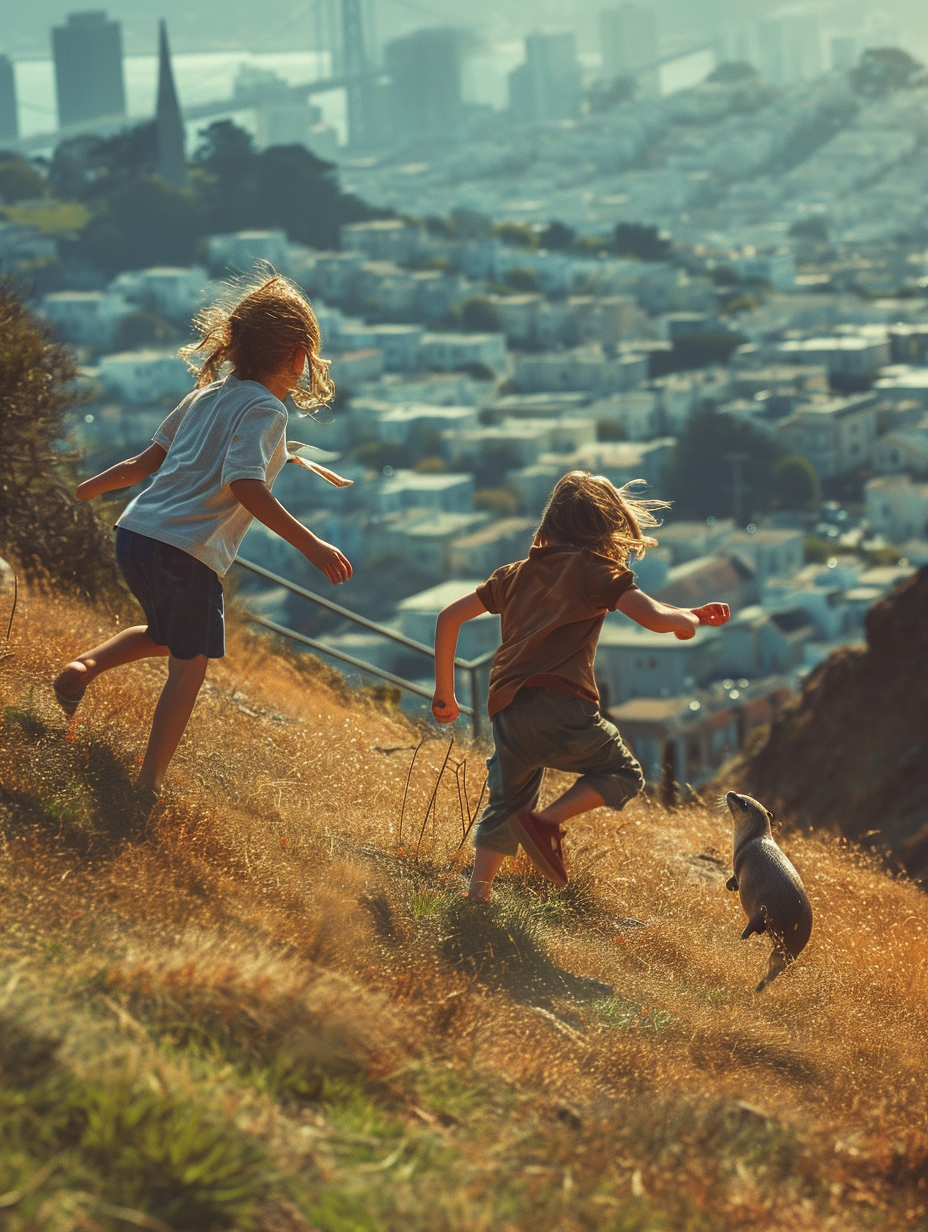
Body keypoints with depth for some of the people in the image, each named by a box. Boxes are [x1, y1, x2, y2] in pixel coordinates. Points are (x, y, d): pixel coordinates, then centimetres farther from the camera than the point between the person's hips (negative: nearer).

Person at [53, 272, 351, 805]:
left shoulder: (208, 395, 13)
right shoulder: (265, 410, -9)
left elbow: (149, 459, 18)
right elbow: (245, 485, -23)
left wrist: (92, 487, 34)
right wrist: (312, 546, -25)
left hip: (136, 535, 8)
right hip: (188, 552, -7)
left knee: (164, 636, 30)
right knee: (189, 667, 4)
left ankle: (87, 664, 8)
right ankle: (151, 780, 2)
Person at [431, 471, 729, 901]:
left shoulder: (516, 574, 23)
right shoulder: (595, 570, 5)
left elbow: (449, 617, 24)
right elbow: (654, 617, -8)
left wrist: (444, 692, 30)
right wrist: (685, 618, 15)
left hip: (508, 714, 6)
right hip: (559, 705, -6)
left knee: (506, 808, 23)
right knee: (623, 775, 14)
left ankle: (477, 891, 9)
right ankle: (547, 822, -8)